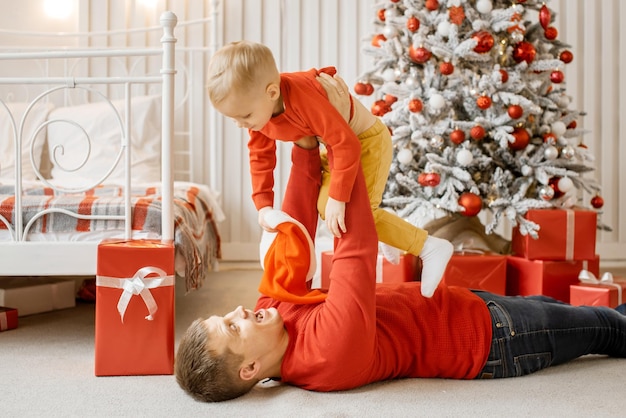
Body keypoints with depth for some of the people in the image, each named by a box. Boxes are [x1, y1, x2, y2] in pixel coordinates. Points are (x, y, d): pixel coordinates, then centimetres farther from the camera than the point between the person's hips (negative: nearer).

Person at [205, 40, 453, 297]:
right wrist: (263, 204, -9)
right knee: (324, 205, 16)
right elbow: (260, 156, -3)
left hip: (367, 140, -9)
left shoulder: (303, 97, -41)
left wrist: (337, 199, -34)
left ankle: (429, 247, -6)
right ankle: (385, 236, 34)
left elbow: (348, 144, -38)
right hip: (335, 141, 9)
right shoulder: (256, 107, -15)